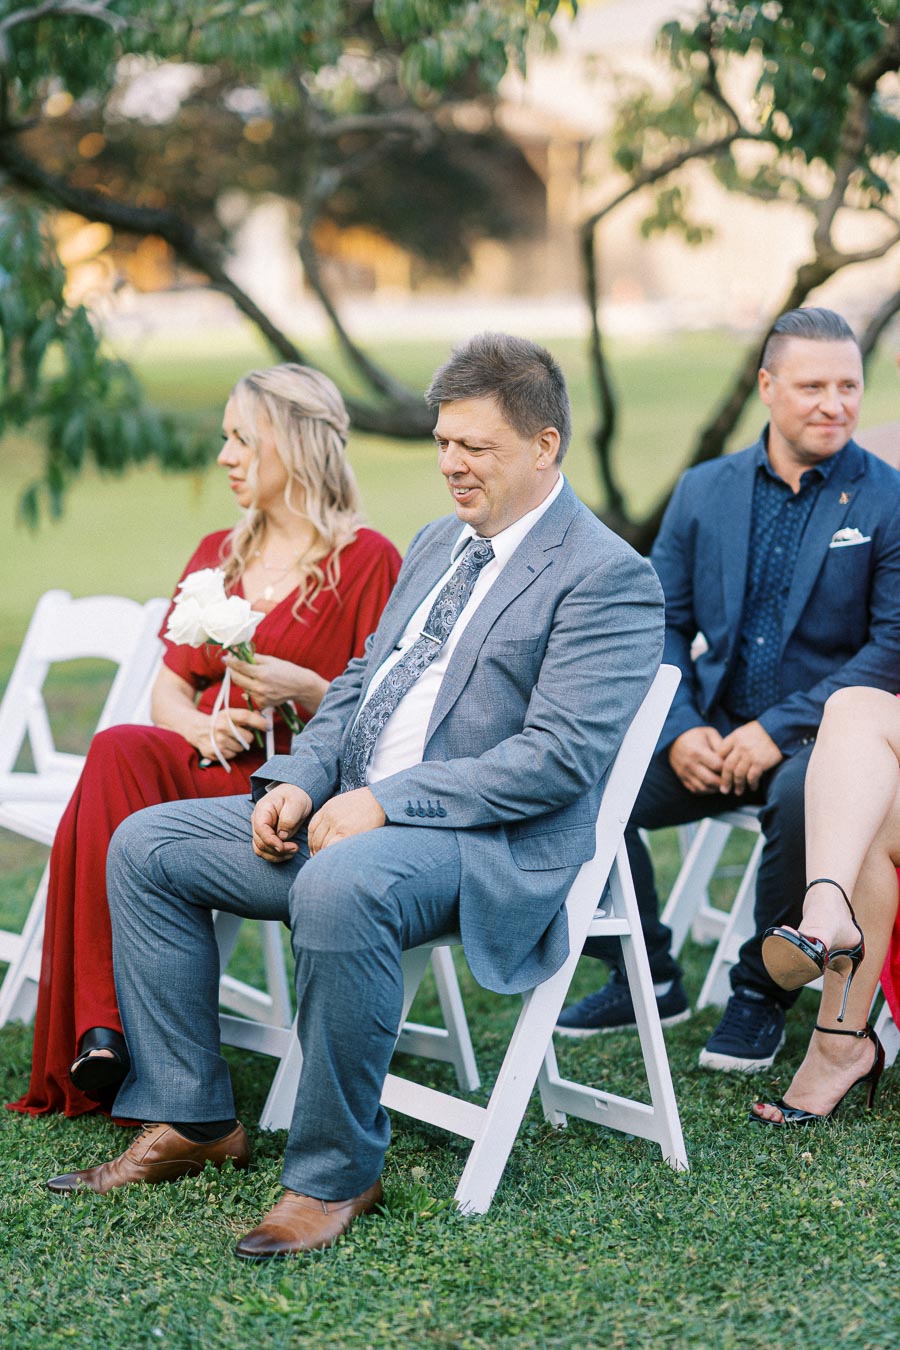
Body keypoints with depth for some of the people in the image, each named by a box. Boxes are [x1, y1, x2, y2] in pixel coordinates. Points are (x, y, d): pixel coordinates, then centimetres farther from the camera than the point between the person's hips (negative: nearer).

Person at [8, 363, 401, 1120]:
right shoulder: (217, 557, 22)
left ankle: (105, 1033, -29)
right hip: (203, 770, 5)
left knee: (118, 755, -31)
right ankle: (102, 1032, -34)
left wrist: (300, 688, -18)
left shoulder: (369, 561, 1)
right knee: (118, 757, -31)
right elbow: (168, 686, 20)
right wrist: (198, 725, -3)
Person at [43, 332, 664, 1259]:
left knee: (338, 888, -39)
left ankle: (336, 1171, -21)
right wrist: (299, 781, 1)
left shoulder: (607, 576, -9)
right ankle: (190, 1121, 7)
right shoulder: (437, 545, 19)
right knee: (146, 845, 1)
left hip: (490, 842, -9)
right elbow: (358, 685, 21)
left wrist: (385, 802, -22)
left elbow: (559, 757, -19)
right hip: (355, 809, 9)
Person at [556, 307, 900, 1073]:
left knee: (802, 797, -37)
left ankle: (763, 993, -11)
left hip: (825, 734, -4)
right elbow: (663, 625, 10)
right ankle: (648, 980, 5)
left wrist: (780, 729, -18)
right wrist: (680, 730, -8)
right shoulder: (705, 491, 10)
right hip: (712, 731, 4)